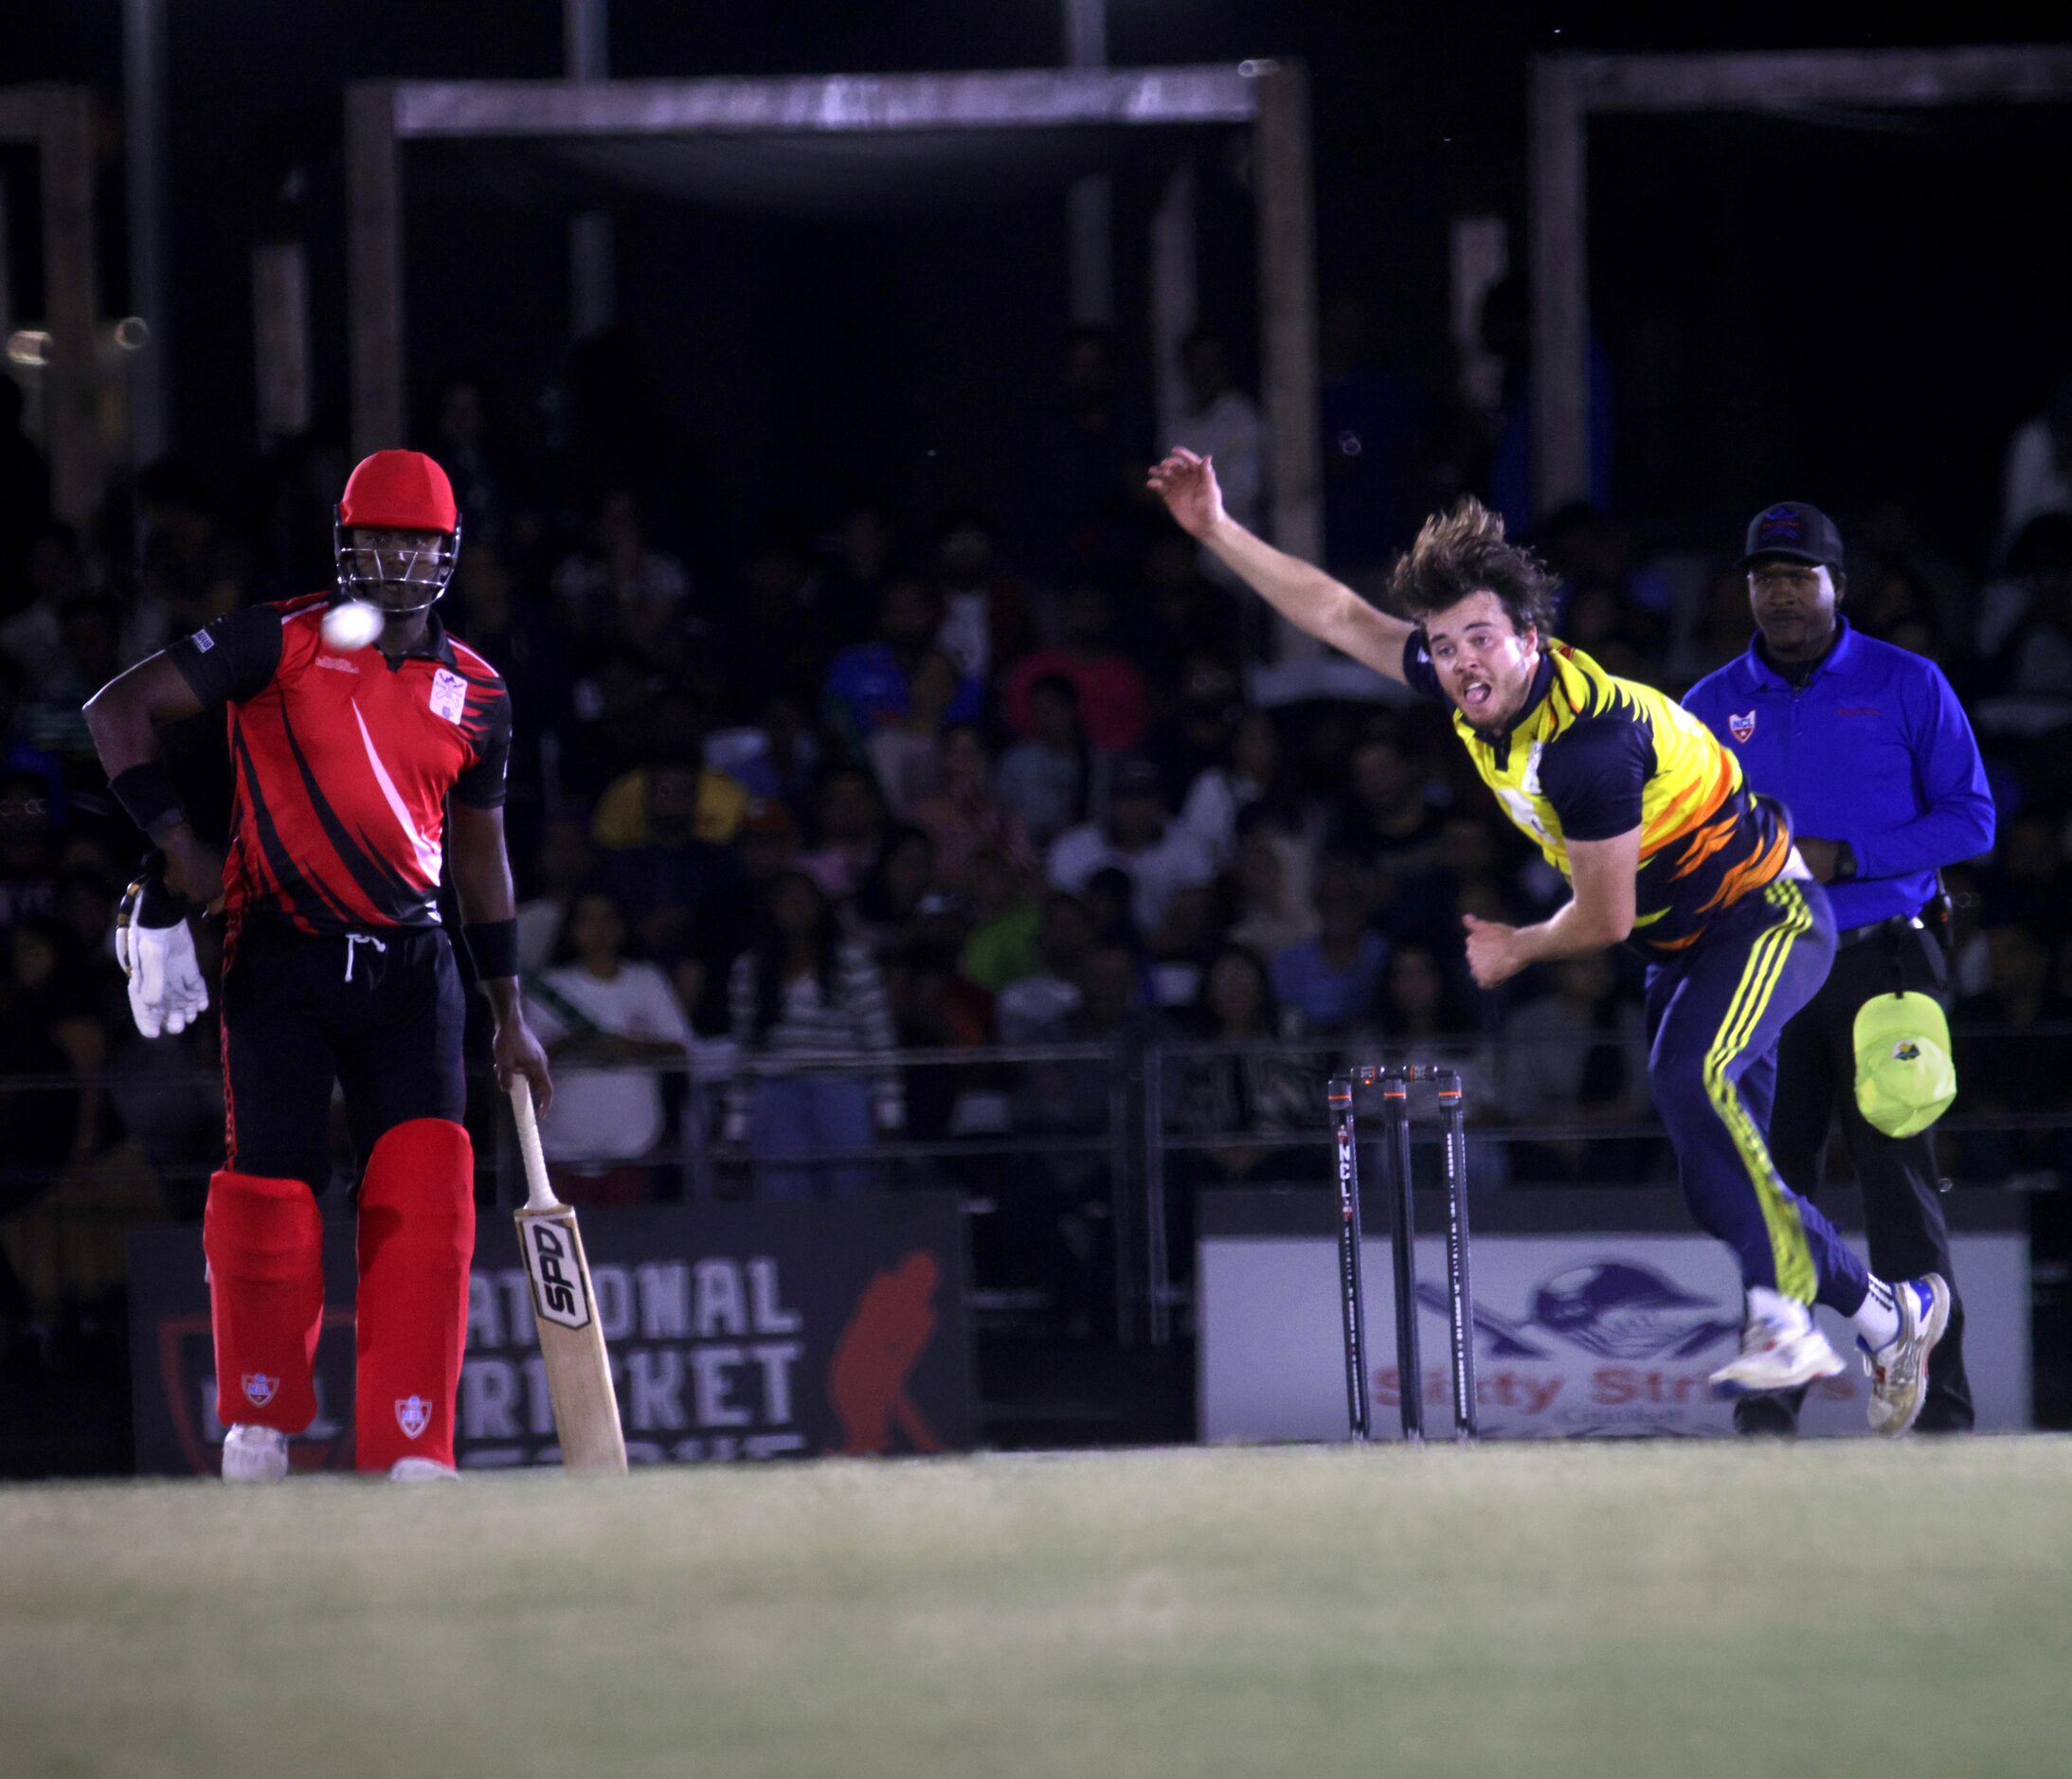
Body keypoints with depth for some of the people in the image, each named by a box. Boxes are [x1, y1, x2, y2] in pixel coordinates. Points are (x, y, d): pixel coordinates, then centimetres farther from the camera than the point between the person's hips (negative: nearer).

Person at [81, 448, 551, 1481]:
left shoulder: (474, 696, 9)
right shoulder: (282, 645, -4)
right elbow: (119, 708, -5)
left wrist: (509, 1014, 18)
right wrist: (176, 847, -14)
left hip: (409, 969, 3)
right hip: (281, 961, -3)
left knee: (426, 1199, -12)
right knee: (270, 1193, -5)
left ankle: (409, 1455, -11)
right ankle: (258, 1428, 17)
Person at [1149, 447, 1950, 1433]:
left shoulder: (1589, 737, -31)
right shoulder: (1478, 686, -8)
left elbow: (1603, 919, -22)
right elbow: (1341, 615, 5)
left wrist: (1515, 948, -3)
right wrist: (1219, 531, 2)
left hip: (1766, 916, -9)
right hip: (1680, 941, 9)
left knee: (1688, 1081, -34)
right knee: (1718, 1178, 7)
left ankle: (1784, 1320, -36)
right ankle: (1893, 1316, 23)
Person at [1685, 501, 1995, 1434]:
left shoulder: (1907, 686, 3)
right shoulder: (1712, 707, 12)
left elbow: (1970, 819, -1)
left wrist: (1843, 857, -12)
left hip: (1881, 963, -3)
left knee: (1898, 1177, -9)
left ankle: (1938, 1406, -8)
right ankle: (1767, 1406, 3)